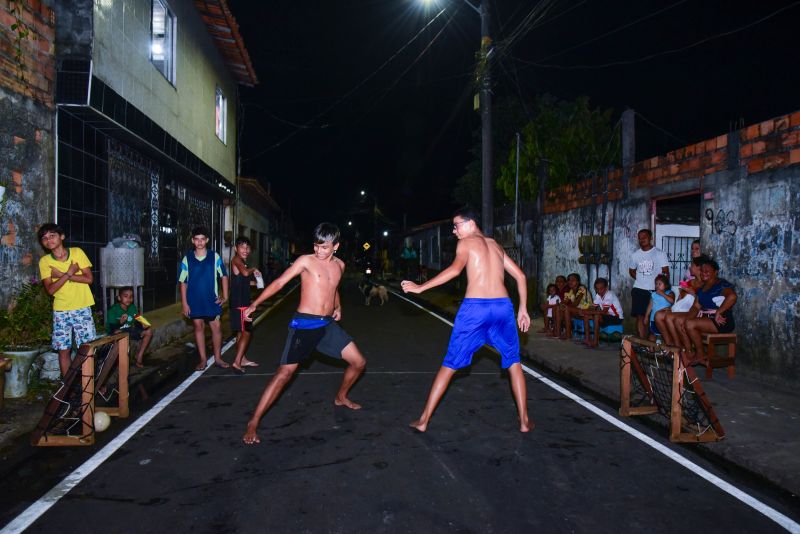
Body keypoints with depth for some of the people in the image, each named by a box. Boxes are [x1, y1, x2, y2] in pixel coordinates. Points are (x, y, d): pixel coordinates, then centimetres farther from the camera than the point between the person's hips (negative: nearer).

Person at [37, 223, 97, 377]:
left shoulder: (77, 252, -1)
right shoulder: (44, 261, 1)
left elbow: (89, 279, -8)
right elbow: (50, 290, -8)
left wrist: (61, 275, -12)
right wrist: (69, 273, -15)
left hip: (82, 308, -1)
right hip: (60, 311, 1)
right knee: (63, 350, 4)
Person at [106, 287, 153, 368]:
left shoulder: (133, 307, -2)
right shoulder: (113, 310, -20)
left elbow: (136, 322, 3)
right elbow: (111, 328, -25)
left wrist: (142, 325, -20)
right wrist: (120, 322, -44)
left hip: (128, 331, 6)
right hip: (115, 333, -6)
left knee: (149, 331, -7)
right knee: (118, 333, -41)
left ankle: (139, 356, -2)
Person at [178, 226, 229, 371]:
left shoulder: (214, 256, -2)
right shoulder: (187, 259, -2)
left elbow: (224, 276, 4)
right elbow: (183, 282, 1)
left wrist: (225, 296, -1)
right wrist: (184, 303, -3)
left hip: (212, 300, 0)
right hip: (194, 301, 1)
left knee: (216, 328, 2)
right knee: (199, 328, 9)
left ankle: (218, 358, 17)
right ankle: (203, 359, 19)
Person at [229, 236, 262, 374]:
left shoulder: (241, 261, 16)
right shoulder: (236, 259, -13)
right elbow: (245, 272, -33)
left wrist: (255, 282, 15)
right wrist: (253, 270, -13)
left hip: (243, 303, 10)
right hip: (239, 304, -10)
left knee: (241, 333, 16)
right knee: (246, 332, -9)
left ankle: (242, 359, 25)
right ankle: (236, 362, -9)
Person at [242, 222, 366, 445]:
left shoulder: (339, 265, 10)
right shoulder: (306, 261, -7)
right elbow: (279, 282, -11)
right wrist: (255, 304, -20)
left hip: (328, 324, 6)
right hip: (304, 324, -6)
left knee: (359, 362, 10)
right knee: (285, 373, -13)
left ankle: (341, 397, 37)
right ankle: (253, 422, -5)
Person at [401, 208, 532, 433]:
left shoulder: (466, 243, 6)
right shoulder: (496, 245, 23)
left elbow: (455, 269, -12)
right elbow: (520, 276, 20)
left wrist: (420, 287, -11)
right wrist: (523, 309, 24)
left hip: (474, 307, -4)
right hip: (503, 306, 4)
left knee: (449, 364, 6)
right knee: (513, 363, 20)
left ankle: (424, 420, 11)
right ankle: (524, 421, 20)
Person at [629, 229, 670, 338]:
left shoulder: (660, 254, -1)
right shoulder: (635, 255, 9)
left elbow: (666, 272, -2)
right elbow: (631, 270, 22)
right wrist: (641, 279, 7)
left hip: (655, 290, -2)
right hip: (639, 290, 2)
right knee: (640, 317, -3)